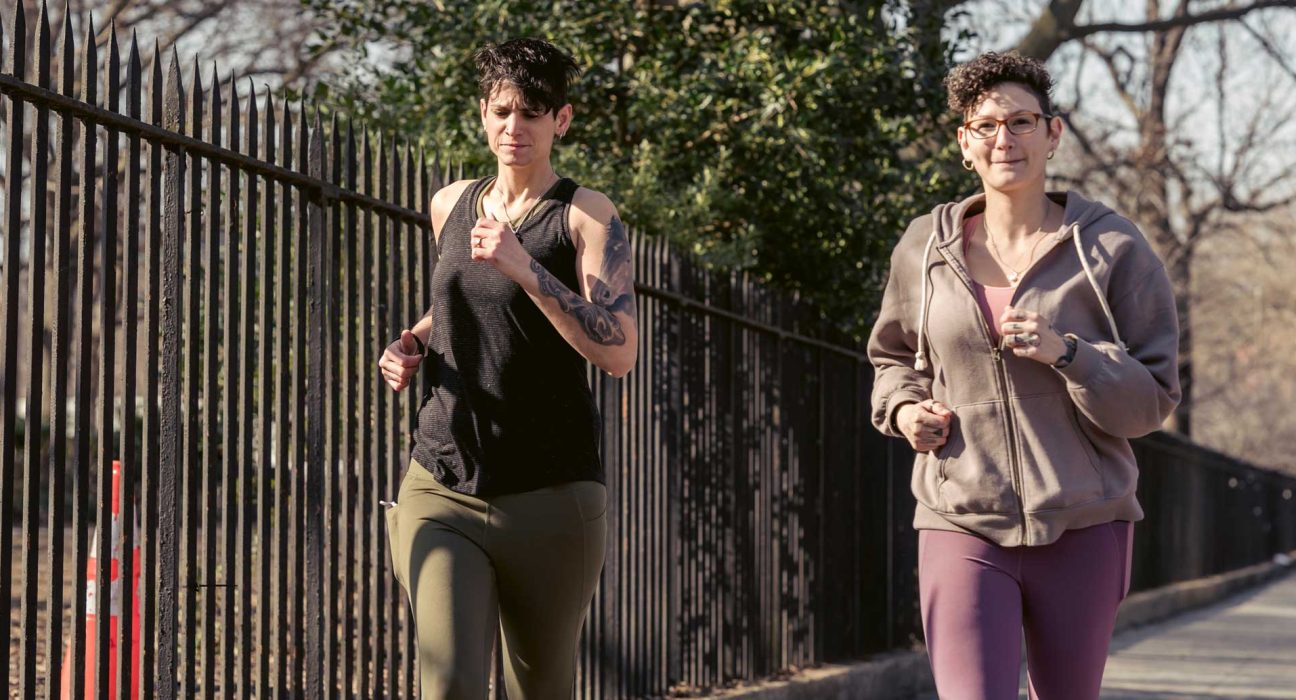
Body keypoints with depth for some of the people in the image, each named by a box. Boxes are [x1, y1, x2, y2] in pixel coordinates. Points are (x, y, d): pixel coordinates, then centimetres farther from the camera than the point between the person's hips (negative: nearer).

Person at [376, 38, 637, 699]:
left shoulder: (586, 216, -2)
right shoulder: (450, 205, 12)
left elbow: (619, 353, -14)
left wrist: (526, 268, -21)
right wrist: (414, 342, 11)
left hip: (550, 496, -2)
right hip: (441, 489, 3)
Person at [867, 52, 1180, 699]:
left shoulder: (1112, 249, -2)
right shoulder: (924, 250, 5)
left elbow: (1153, 399, -4)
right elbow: (893, 356, 24)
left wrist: (1064, 353, -20)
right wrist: (903, 409, 2)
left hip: (1081, 528, 0)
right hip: (962, 524, 0)